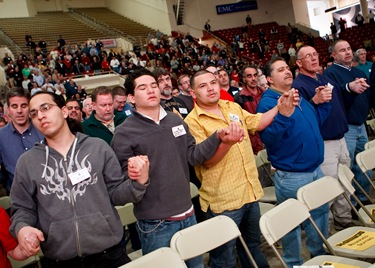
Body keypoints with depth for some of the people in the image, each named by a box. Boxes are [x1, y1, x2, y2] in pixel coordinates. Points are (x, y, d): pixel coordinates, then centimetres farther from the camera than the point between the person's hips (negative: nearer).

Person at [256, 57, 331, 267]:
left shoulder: (297, 96, 10)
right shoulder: (268, 103, -15)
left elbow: (315, 122, 21)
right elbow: (269, 137, -28)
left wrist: (323, 103, 7)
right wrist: (284, 112, -38)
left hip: (316, 169, 8)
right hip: (292, 176, -8)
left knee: (321, 216, 23)